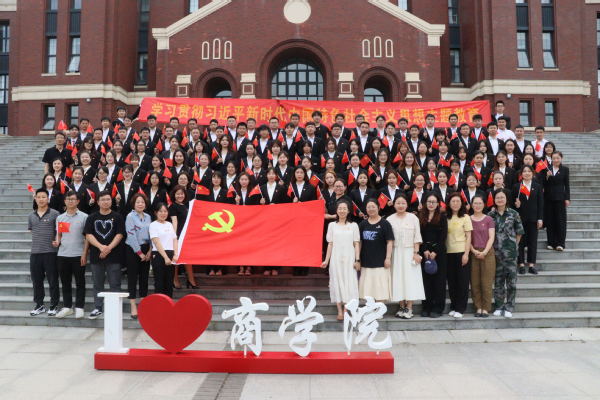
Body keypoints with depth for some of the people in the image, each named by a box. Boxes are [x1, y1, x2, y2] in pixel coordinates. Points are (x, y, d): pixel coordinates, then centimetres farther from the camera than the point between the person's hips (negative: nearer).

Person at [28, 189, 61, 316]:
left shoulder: (54, 214, -2)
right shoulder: (31, 216, 11)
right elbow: (31, 231, 21)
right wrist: (38, 242, 12)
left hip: (50, 252, -4)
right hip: (35, 252, 4)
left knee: (53, 280, 2)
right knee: (36, 280, 10)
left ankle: (54, 305, 12)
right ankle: (39, 305, 22)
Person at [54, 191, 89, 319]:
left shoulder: (84, 217, -2)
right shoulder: (60, 218, 11)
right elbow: (59, 234, 18)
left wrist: (84, 254, -9)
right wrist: (57, 241, -6)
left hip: (78, 255, -4)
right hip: (62, 255, 4)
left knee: (80, 282, 3)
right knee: (65, 282, 10)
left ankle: (79, 308, 11)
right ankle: (67, 307, 20)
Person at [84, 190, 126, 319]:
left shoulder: (117, 217, 3)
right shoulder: (92, 217, 8)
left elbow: (119, 234, -4)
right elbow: (88, 235, -1)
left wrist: (109, 248, -16)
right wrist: (101, 246, -15)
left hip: (114, 255, -2)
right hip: (96, 255, 2)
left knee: (115, 284, 0)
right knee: (97, 284, 9)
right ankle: (98, 308, 18)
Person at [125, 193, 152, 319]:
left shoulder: (148, 217, 10)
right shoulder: (130, 216, -8)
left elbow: (151, 234, 10)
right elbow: (131, 235, -13)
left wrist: (149, 251, -1)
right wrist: (139, 252, -13)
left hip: (146, 249, 5)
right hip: (133, 249, -5)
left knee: (144, 277, 9)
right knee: (133, 277, -1)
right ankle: (133, 307, 2)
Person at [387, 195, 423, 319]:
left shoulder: (413, 218, 0)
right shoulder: (390, 219, 2)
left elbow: (417, 237, 0)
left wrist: (416, 252, -7)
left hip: (409, 252, -1)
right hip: (396, 252, 1)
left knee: (410, 279, -2)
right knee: (398, 279, 2)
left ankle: (409, 308, 2)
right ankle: (402, 307, 10)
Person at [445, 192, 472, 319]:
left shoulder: (465, 217, 0)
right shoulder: (446, 218, 8)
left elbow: (468, 237, -3)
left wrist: (466, 253, -11)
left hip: (461, 252, -3)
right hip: (449, 253, 3)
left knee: (462, 281, 1)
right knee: (451, 281, 7)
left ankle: (460, 308, 8)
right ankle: (453, 307, 17)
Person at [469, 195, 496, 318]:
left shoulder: (489, 219, 5)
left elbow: (491, 238, -1)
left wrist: (484, 252, -12)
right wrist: (474, 251, -8)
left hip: (487, 253, -1)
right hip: (473, 253, 1)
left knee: (486, 283, -3)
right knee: (475, 283, 2)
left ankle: (486, 309, 4)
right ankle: (478, 308, 9)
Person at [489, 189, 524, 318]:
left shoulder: (513, 214, 1)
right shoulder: (490, 215, 5)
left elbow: (519, 232, 7)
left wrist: (514, 245, 5)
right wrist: (491, 248, 4)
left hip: (510, 251, -1)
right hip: (496, 251, 1)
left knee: (511, 279, -1)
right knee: (498, 280, 7)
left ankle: (509, 307, 8)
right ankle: (498, 307, 16)